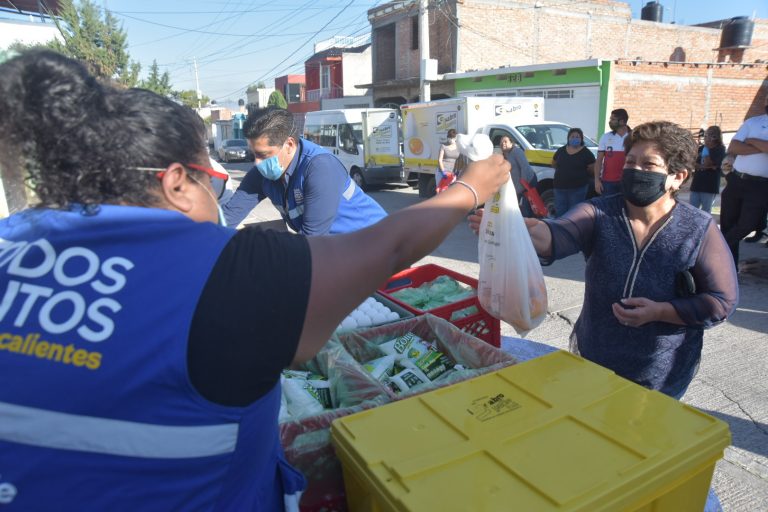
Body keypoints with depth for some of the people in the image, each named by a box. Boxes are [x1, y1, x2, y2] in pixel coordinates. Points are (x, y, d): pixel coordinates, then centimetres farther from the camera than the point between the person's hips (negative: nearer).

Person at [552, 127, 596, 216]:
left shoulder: (586, 153, -4)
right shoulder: (561, 150, 7)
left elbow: (592, 169, -3)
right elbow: (554, 164, 20)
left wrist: (579, 173, 1)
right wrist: (564, 172, 11)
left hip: (578, 188, -4)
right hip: (559, 187, 4)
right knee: (560, 212, 10)